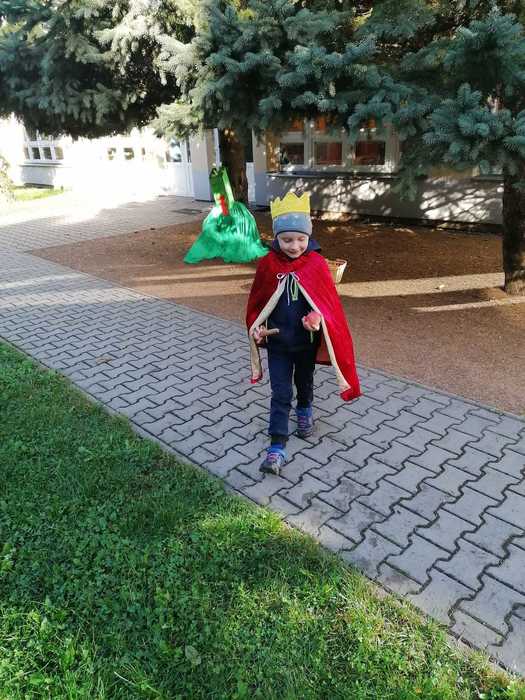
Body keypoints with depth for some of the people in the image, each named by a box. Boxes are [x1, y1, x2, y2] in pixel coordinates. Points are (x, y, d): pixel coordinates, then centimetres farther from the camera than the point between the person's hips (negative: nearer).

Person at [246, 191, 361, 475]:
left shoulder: (316, 263, -12)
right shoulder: (268, 264, -10)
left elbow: (329, 298, -8)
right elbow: (257, 301, 0)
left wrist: (317, 318, -27)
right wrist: (256, 326, -12)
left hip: (308, 340, 1)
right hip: (278, 341, 0)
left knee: (305, 381, 24)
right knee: (281, 393, 1)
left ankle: (304, 411, 54)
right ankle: (277, 447, 6)